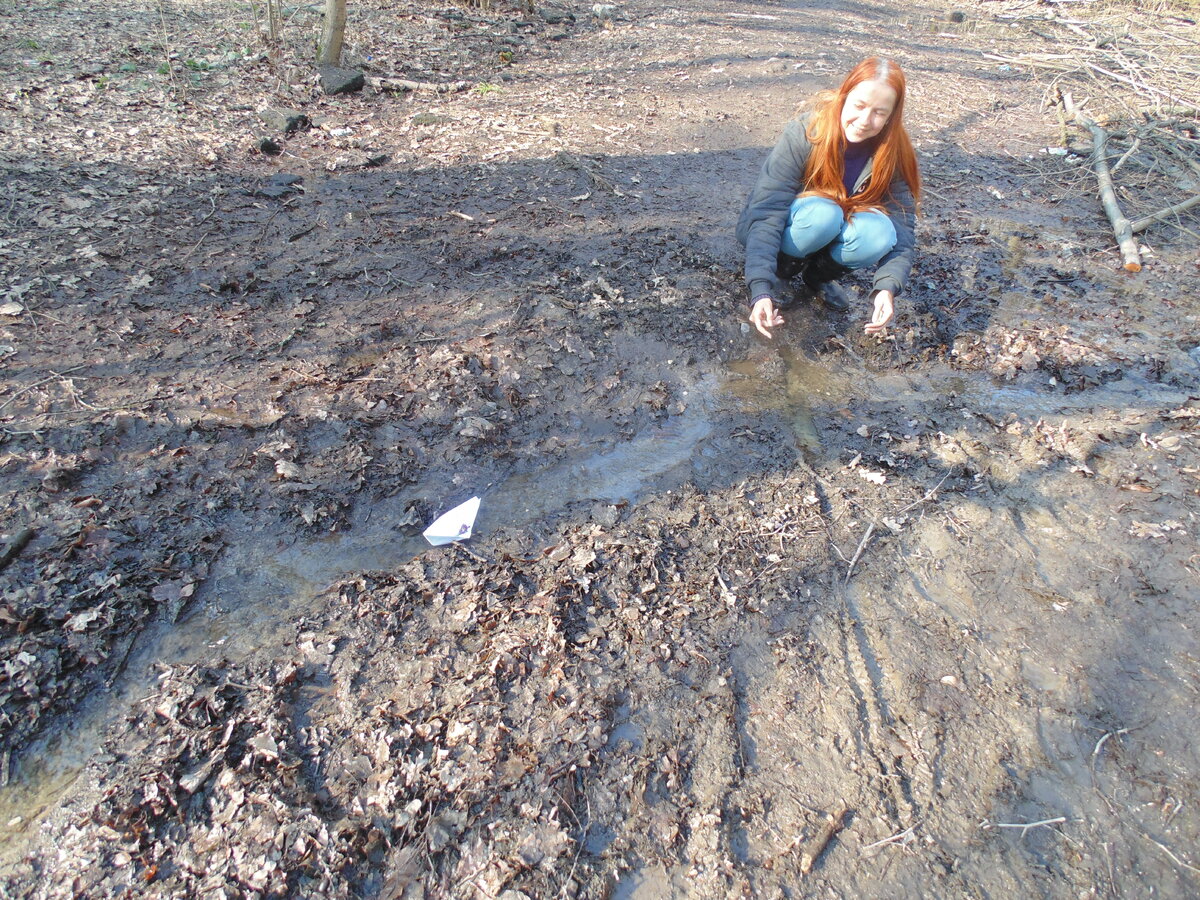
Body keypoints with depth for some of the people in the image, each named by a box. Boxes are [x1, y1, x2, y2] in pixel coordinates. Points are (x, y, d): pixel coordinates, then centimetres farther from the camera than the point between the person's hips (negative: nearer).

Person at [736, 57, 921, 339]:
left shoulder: (892, 153, -14)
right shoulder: (804, 134, -24)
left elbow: (902, 227, -18)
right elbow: (766, 213, -33)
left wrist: (888, 287, -39)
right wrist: (760, 289, -46)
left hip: (834, 236, 3)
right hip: (790, 231, -3)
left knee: (878, 233, -30)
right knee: (823, 214, -36)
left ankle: (819, 273, -1)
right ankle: (780, 269, -8)